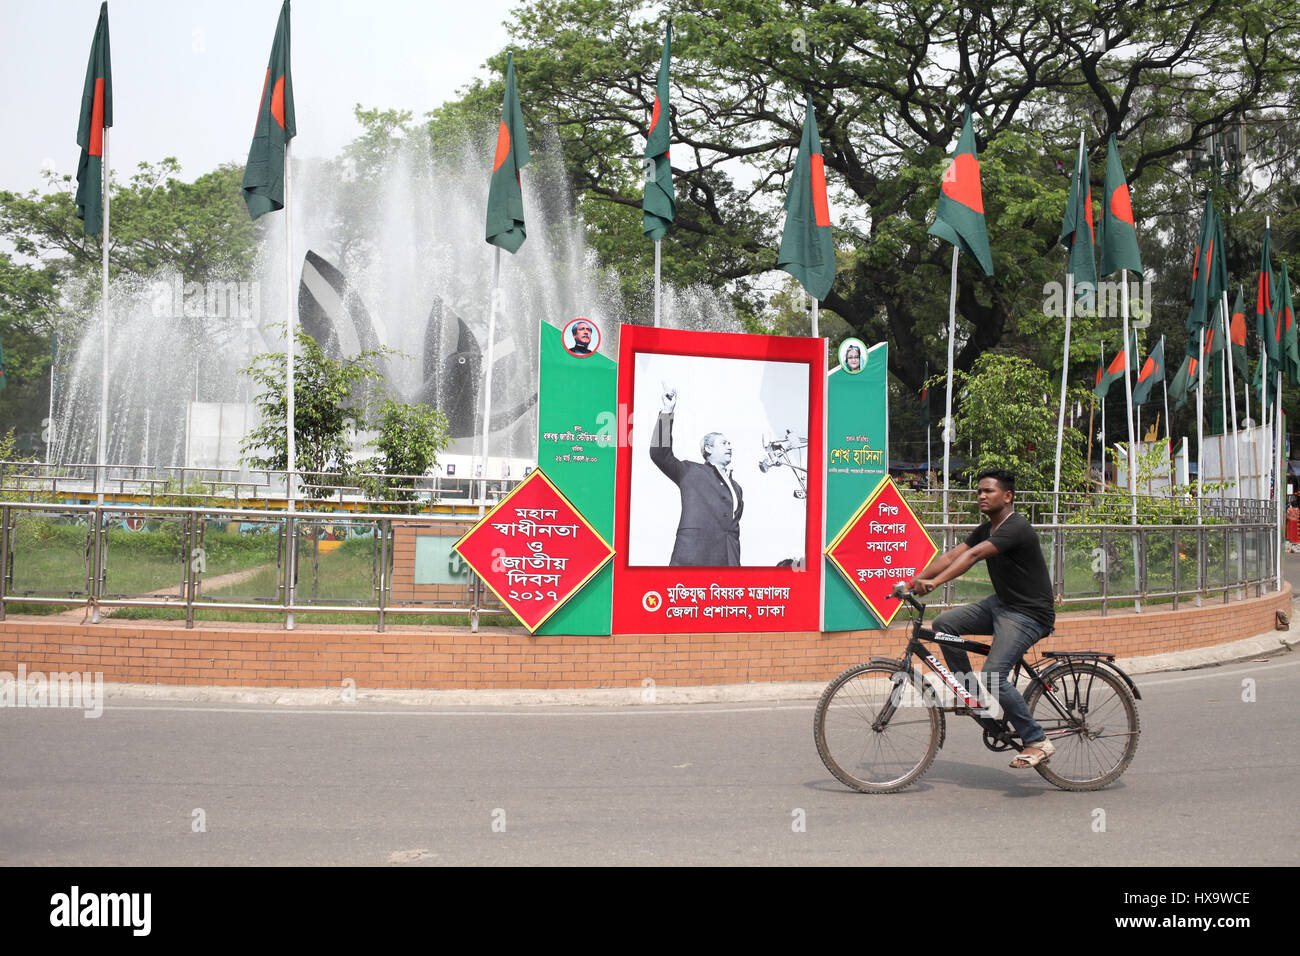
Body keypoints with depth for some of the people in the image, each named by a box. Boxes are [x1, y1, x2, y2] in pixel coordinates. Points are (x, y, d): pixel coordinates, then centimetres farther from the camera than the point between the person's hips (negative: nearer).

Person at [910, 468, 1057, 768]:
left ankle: (1038, 741, -6)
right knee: (943, 624, -4)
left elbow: (973, 555, -32)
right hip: (1000, 603, 9)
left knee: (993, 676, -21)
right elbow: (952, 555, 2)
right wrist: (916, 580, -8)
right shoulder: (985, 529, 9)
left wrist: (935, 582, -40)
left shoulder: (1016, 527, -21)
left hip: (1029, 614, -9)